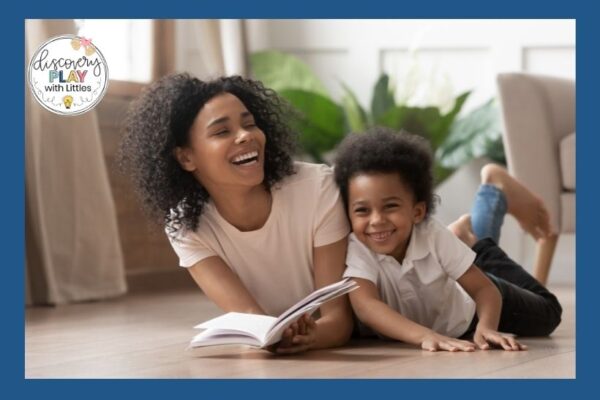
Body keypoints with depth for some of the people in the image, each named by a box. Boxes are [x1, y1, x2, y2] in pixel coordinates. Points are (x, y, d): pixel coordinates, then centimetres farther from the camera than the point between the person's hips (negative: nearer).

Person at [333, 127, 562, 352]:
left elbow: (484, 288, -30)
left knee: (545, 313, 22)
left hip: (464, 313, -1)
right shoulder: (355, 249, -39)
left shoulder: (434, 237, -35)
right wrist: (426, 336, -70)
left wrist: (486, 328, -53)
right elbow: (366, 306, -54)